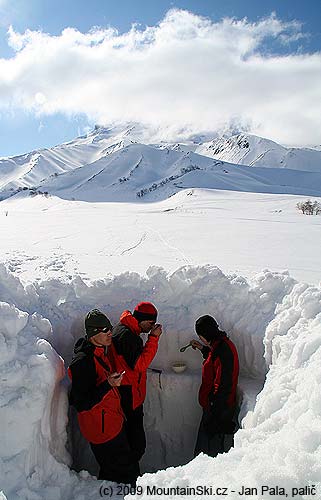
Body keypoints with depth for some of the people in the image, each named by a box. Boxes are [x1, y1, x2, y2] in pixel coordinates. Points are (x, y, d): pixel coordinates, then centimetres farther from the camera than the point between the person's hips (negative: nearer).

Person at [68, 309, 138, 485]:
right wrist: (109, 385, -35)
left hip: (113, 423, 9)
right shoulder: (82, 361, -26)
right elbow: (81, 404, -27)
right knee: (127, 473, 2)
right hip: (102, 429, -9)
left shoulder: (100, 352, 4)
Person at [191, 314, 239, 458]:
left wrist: (214, 412, -22)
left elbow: (223, 385, -27)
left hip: (220, 408, -10)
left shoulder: (223, 349, -27)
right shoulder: (221, 344, 4)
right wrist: (203, 349, 16)